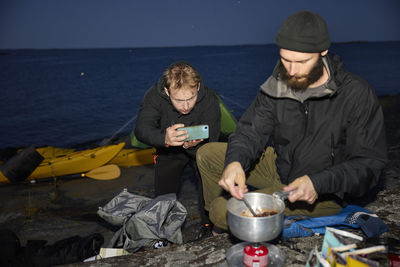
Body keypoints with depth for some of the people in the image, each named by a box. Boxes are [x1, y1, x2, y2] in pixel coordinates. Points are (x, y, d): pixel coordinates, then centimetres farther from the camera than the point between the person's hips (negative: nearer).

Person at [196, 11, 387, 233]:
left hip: (323, 194, -6)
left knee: (224, 211, -22)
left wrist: (318, 183, -34)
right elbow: (251, 131, -8)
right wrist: (235, 161, -30)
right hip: (279, 166, 6)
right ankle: (216, 225, 21)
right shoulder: (277, 85, -6)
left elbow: (369, 164, -18)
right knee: (207, 154, 2)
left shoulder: (357, 95, -21)